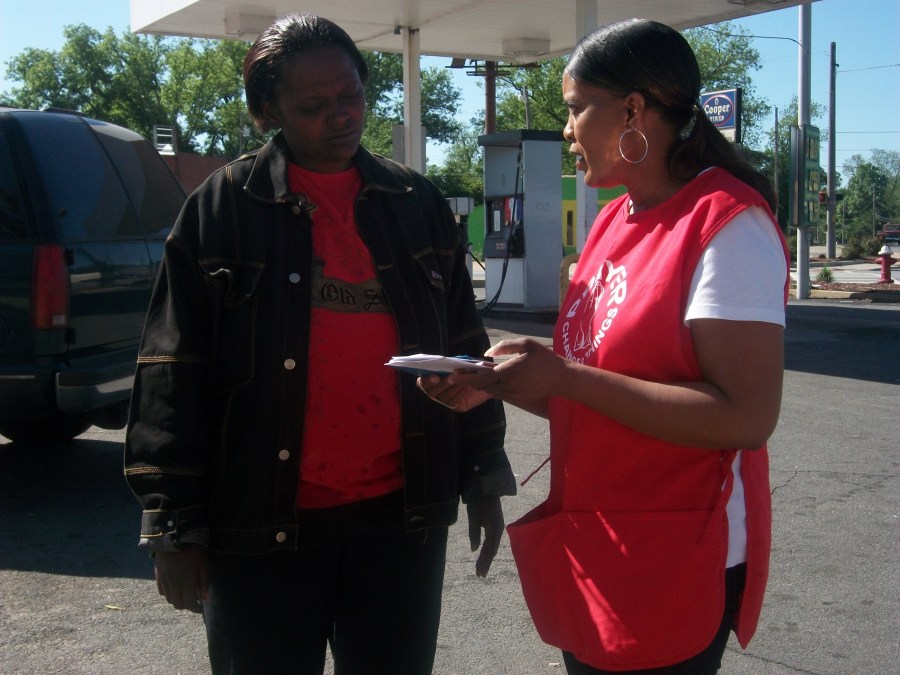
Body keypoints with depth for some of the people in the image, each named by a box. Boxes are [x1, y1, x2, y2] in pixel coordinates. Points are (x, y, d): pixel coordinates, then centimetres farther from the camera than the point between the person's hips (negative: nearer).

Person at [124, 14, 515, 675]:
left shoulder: (418, 204, 7)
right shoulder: (224, 206, -2)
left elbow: (463, 351, 11)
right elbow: (175, 376, -4)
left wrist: (484, 478, 10)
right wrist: (174, 526, -6)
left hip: (401, 516, 3)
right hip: (263, 524, -2)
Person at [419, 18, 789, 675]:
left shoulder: (728, 224, -16)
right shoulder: (615, 221, 9)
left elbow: (747, 416, -25)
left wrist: (562, 375, -24)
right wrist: (496, 386, -1)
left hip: (676, 566, -8)